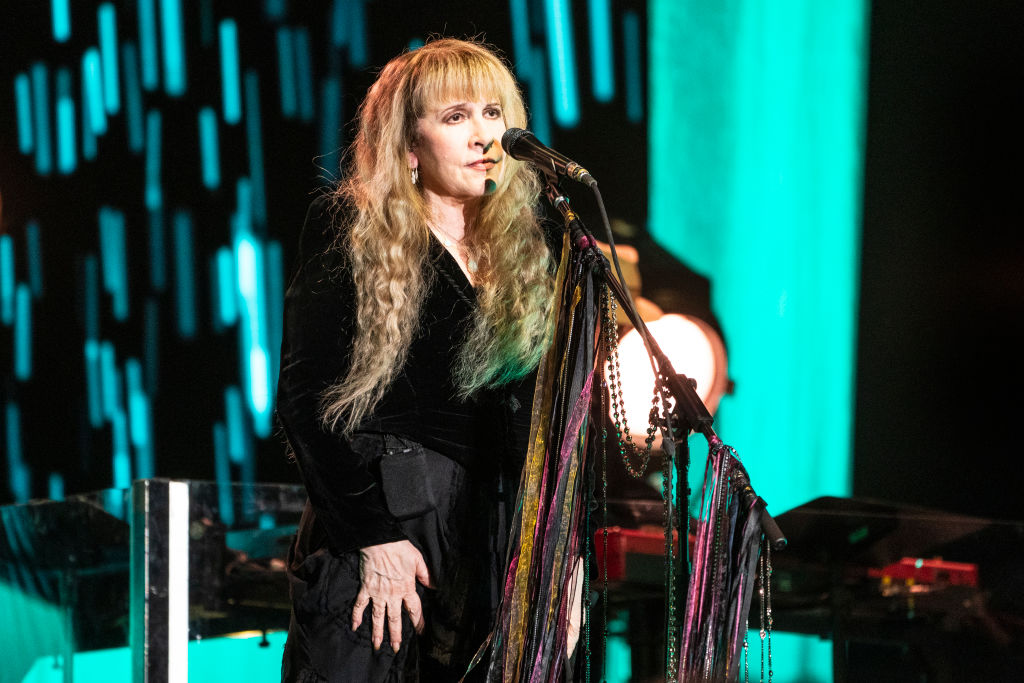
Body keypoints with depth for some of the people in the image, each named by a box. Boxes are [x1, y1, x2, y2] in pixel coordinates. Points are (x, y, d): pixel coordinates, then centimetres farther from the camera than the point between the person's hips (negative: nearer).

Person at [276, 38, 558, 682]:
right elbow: (306, 398, -7)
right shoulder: (353, 232, -2)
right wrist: (373, 536, -14)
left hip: (495, 548, 5)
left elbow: (540, 414, 15)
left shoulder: (523, 249, 13)